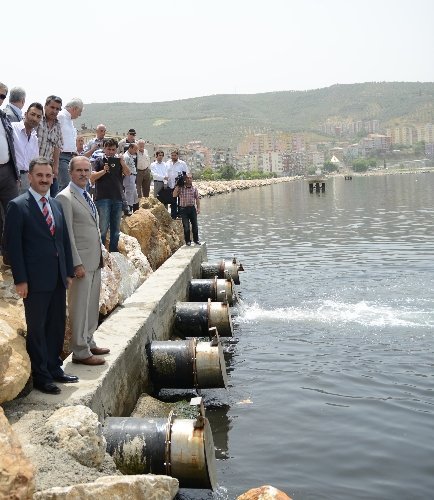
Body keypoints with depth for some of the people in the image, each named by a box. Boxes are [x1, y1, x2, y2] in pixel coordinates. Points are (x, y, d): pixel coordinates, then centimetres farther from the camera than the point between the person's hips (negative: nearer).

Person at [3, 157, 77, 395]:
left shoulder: (56, 205, 12)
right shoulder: (18, 206, -8)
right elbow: (12, 245, -10)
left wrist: (68, 271, 12)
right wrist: (20, 279, -14)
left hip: (58, 279, 7)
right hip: (35, 281, -6)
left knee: (57, 326, 14)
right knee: (37, 329, 4)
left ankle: (54, 369, 29)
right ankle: (41, 377, 15)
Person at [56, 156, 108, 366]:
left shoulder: (86, 196, 16)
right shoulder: (65, 198, -12)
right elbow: (67, 234, -16)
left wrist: (100, 256, 17)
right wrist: (77, 264, -19)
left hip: (95, 261, 9)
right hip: (81, 262, -9)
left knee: (92, 305, 16)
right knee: (79, 307, -2)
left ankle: (89, 343, 28)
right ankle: (80, 352, 6)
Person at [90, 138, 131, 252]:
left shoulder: (118, 160, 14)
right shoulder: (99, 160, 5)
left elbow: (127, 173, -1)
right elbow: (92, 178, -4)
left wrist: (122, 162, -16)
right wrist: (103, 171, -18)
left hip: (117, 198, 4)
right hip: (103, 198, -4)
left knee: (116, 228, 10)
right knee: (103, 228, -7)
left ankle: (113, 250, 19)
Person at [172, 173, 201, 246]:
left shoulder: (194, 188, 5)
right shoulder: (180, 188, -1)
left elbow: (197, 198, 7)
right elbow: (174, 195, -9)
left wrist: (198, 208, 0)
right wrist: (177, 186, -13)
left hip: (192, 208, 2)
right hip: (183, 208, -2)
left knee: (195, 225, 6)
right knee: (186, 226, 1)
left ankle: (196, 239, 21)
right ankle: (188, 240, 13)